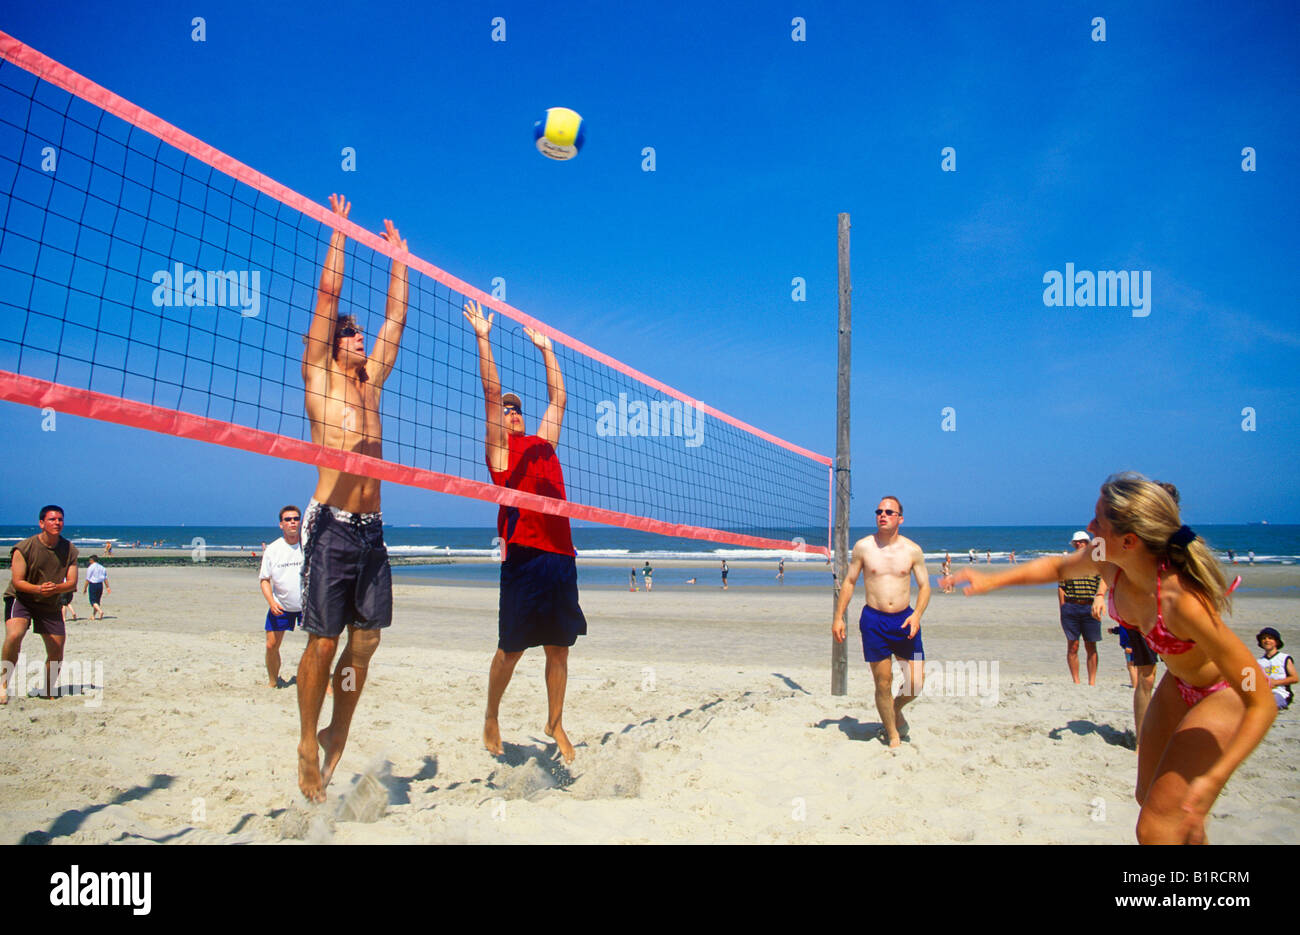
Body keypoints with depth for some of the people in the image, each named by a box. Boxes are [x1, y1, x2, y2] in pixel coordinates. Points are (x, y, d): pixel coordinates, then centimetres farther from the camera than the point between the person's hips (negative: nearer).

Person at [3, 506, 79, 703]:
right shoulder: (24, 548, -13)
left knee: (56, 653, 2)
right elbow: (17, 582, -15)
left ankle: (48, 692, 24)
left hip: (51, 605, 4)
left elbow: (72, 583, -4)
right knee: (14, 635, -31)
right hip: (21, 599, -4)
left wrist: (56, 588, -26)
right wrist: (38, 589, -34)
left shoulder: (70, 550, -2)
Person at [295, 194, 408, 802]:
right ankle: (308, 744, 12)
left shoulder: (370, 382, 19)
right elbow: (328, 294, 1)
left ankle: (338, 735, 20)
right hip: (333, 525, -5)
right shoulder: (319, 374, 5)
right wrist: (339, 230, 4)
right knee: (324, 640, -3)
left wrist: (398, 258, 26)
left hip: (372, 528, 6)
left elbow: (395, 319, 23)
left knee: (366, 638, 5)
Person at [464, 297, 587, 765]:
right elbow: (491, 392, -1)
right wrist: (483, 338, -3)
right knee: (511, 648, 3)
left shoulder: (543, 442, 20)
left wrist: (545, 349, 29)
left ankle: (555, 725, 20)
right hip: (524, 554, -5)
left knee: (558, 647, 8)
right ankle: (491, 719, 23)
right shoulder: (498, 447, 6)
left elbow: (558, 398, 25)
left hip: (562, 554, 5)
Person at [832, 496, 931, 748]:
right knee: (883, 683, 1)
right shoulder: (863, 547, -1)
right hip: (874, 620, -1)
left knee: (916, 681, 1)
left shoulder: (912, 550, 1)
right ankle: (893, 735, 20)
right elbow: (849, 582, 6)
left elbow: (924, 586, 6)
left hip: (904, 619, 2)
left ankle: (896, 709, 33)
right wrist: (838, 617, 2)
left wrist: (917, 614, -11)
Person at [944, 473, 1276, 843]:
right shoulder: (1108, 563, -19)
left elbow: (1262, 703, -32)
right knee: (1149, 796, 22)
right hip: (1178, 686, 7)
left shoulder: (1183, 601, -39)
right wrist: (993, 580, 1)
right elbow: (1059, 566, 8)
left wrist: (1213, 779, -36)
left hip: (1223, 697, -7)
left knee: (1155, 829, -9)